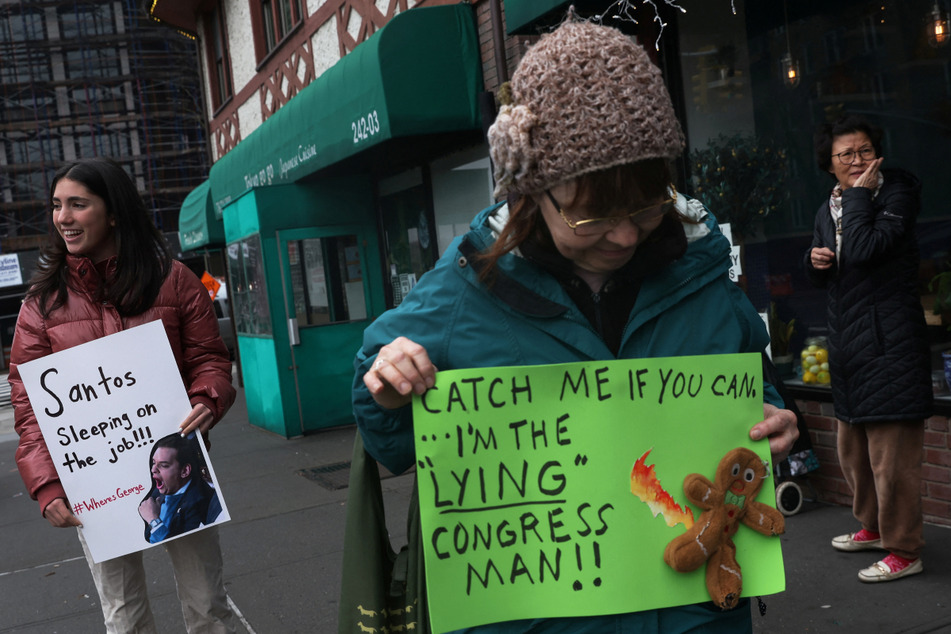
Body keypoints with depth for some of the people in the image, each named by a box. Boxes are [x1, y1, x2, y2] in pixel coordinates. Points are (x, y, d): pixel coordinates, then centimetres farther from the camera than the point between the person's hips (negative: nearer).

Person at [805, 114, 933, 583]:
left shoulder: (897, 193, -8)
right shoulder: (828, 209, 14)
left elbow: (864, 250, -25)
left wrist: (860, 194, -16)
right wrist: (816, 261, 1)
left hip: (888, 341, -8)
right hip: (847, 343, 8)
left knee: (892, 454, -4)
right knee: (852, 447, 19)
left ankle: (904, 551, 8)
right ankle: (873, 526, 37)